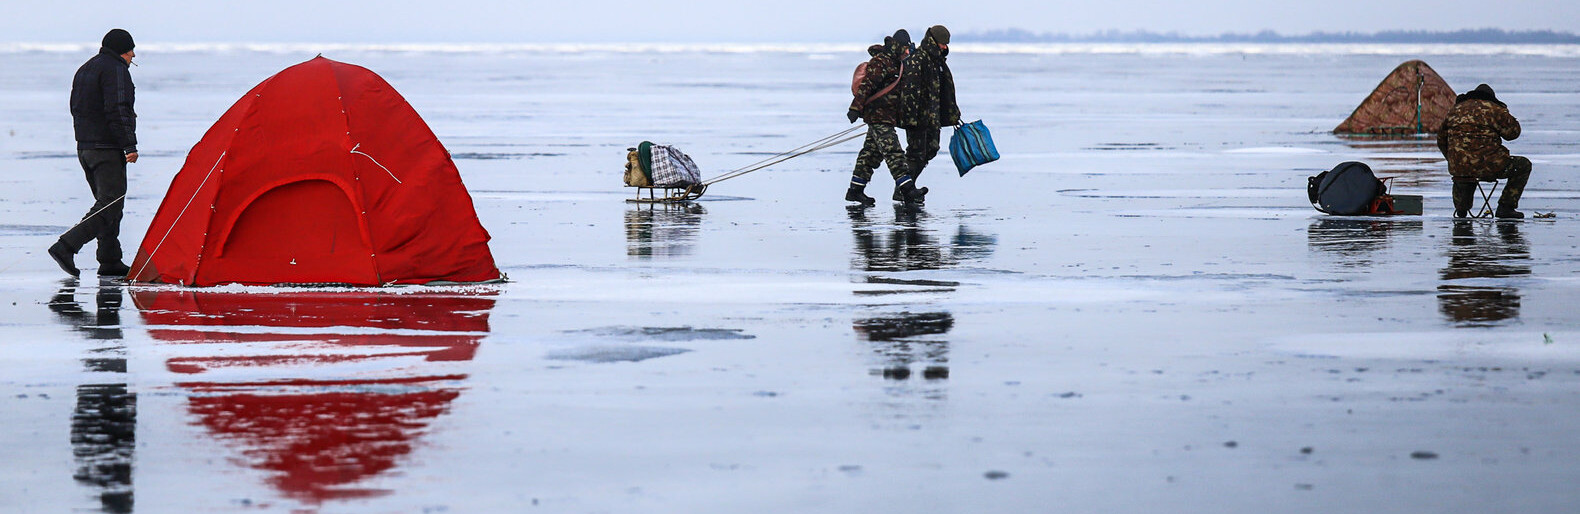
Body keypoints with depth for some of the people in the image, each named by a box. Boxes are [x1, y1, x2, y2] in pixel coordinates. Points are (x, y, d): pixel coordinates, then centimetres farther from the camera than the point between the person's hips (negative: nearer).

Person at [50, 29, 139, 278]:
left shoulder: (84, 70, 19)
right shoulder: (116, 70, -11)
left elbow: (76, 108, 23)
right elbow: (117, 110, -19)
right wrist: (130, 145, -20)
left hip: (84, 147, 10)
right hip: (108, 149, -10)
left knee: (107, 204, 14)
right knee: (109, 205, -11)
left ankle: (110, 262, 12)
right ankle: (66, 246, -21)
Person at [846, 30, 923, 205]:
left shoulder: (892, 63, 17)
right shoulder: (880, 62, -15)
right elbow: (866, 85, -22)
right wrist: (856, 108, -28)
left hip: (885, 117, 10)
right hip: (879, 117, -10)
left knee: (871, 154, 13)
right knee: (894, 153, -14)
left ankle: (855, 190, 19)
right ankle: (908, 191, -20)